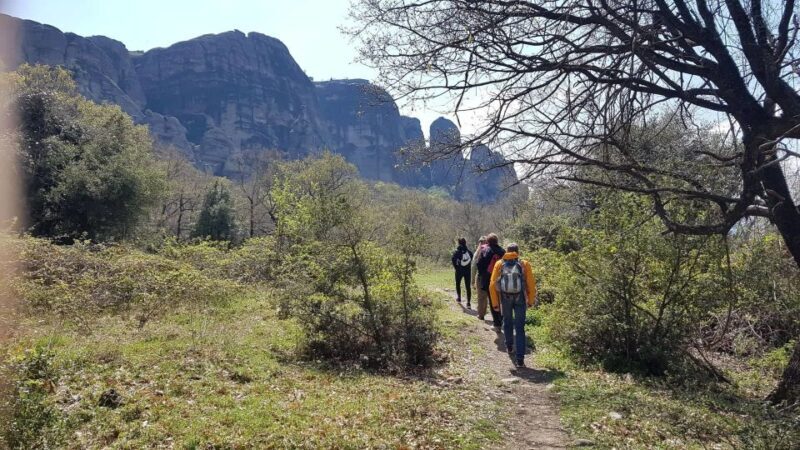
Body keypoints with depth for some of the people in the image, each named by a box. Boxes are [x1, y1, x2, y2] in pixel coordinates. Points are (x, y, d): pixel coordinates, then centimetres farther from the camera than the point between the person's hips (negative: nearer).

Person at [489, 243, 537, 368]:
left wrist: (495, 303, 3)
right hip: (520, 299, -1)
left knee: (507, 323, 25)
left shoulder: (499, 264, 1)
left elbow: (493, 284, -3)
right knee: (519, 328, 1)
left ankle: (509, 347, 42)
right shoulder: (524, 264, -2)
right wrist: (531, 301, 7)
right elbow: (531, 284, -4)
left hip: (505, 298, 1)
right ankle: (520, 359, -4)